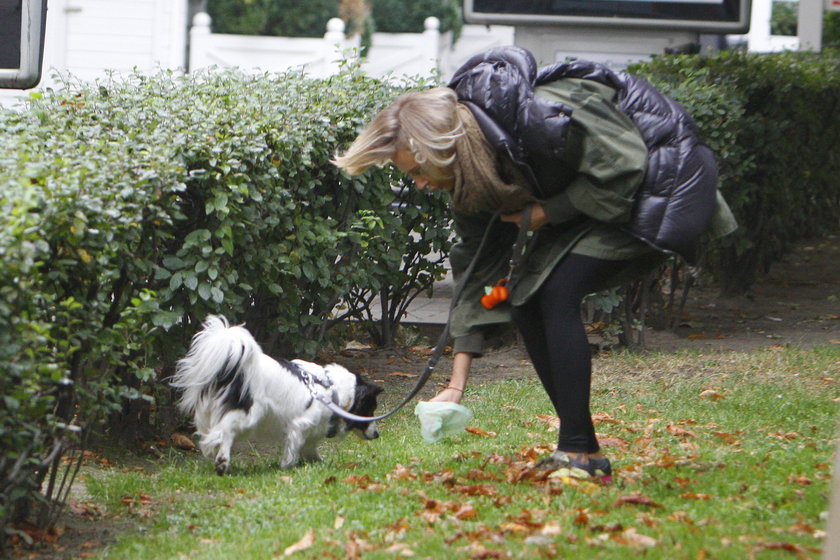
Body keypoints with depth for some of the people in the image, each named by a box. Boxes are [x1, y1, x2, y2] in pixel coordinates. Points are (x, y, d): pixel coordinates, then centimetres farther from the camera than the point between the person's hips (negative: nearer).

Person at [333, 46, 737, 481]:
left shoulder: (539, 117, -35)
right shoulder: (468, 174, -7)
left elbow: (623, 166, -27)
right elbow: (477, 267, -3)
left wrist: (546, 213, -23)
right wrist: (457, 383, -6)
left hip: (662, 180, -9)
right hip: (588, 194, 9)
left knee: (558, 294, -20)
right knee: (524, 301, -2)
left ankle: (579, 451, -17)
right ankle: (583, 451, 3)